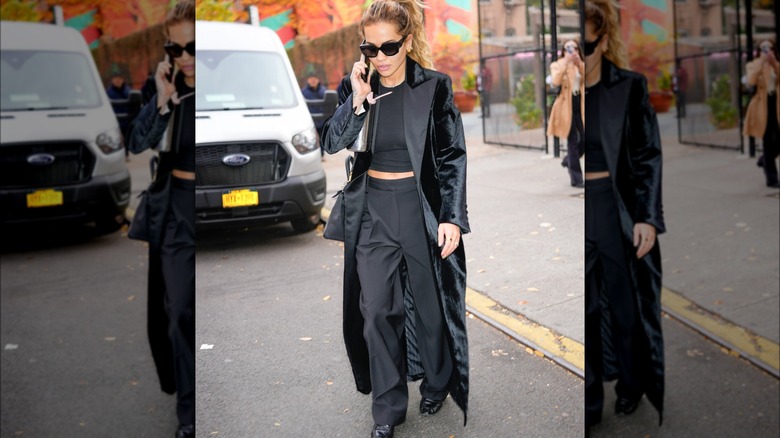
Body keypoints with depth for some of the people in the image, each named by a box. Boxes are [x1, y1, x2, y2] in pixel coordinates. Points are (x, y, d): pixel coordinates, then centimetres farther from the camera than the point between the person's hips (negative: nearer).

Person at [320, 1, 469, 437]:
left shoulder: (436, 87, -6)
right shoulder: (356, 88, 2)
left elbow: (453, 156, -6)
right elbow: (333, 147, -5)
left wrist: (452, 218, -12)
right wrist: (358, 100, -16)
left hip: (423, 208, -2)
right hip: (374, 210, 3)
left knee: (430, 303, 13)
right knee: (376, 311, 3)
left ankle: (437, 385, 36)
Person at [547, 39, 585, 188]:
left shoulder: (581, 65, 14)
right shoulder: (557, 65, 2)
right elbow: (556, 81, -19)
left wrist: (579, 63, -16)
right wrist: (566, 62, -22)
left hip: (580, 105, 4)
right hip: (566, 106, -4)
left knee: (584, 139, 1)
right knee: (573, 141, -6)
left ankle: (568, 161, 31)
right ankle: (576, 179, 0)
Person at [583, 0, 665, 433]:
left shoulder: (630, 87, -2)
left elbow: (649, 156, -2)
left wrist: (647, 217, -10)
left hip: (620, 212, -1)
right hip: (580, 212, 2)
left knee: (627, 304, 11)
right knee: (584, 310, 8)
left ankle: (632, 385, 32)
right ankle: (590, 400, 21)